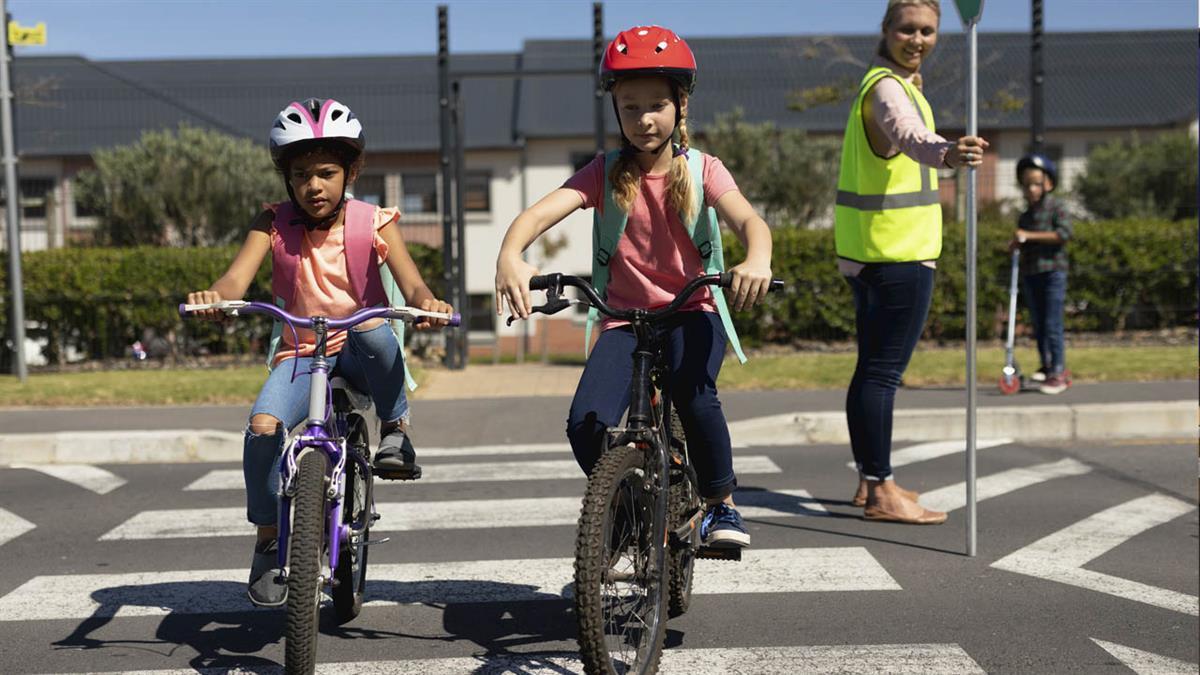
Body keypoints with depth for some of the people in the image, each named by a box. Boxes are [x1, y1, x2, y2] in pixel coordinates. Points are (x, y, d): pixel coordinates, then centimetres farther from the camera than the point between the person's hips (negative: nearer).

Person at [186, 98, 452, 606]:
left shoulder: (372, 223, -4)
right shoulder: (275, 224, -3)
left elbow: (410, 283, -16)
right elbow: (237, 279, -17)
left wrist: (427, 303, -41)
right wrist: (212, 297, -42)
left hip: (359, 353, -1)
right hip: (299, 353, 1)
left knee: (374, 330, -37)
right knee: (263, 425, -26)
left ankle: (396, 427, -11)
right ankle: (268, 541, -3)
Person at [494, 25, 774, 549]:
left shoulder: (701, 169, -1)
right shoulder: (605, 172, -1)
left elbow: (748, 219, -19)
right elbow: (543, 211, -17)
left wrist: (758, 260, -44)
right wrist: (510, 255, -39)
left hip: (692, 312, -1)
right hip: (624, 319, 1)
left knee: (692, 393, -32)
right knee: (586, 424, -21)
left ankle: (721, 505, -3)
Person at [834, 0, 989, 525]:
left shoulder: (886, 82, 18)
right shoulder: (888, 88, -15)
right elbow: (908, 134, -39)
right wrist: (946, 153, -59)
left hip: (867, 253, 11)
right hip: (899, 253, -11)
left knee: (873, 367, 14)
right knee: (883, 371, -9)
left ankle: (870, 480, 24)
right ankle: (880, 492, -6)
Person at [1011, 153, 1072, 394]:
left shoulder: (1056, 207, -2)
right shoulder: (1024, 217, 15)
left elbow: (1064, 233, -18)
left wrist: (1029, 236, -19)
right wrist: (1015, 244, 1)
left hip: (1052, 271, -6)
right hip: (1030, 273, 6)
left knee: (1052, 325, -9)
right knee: (1038, 324, 12)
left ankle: (1059, 372, -5)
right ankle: (1046, 366, 23)